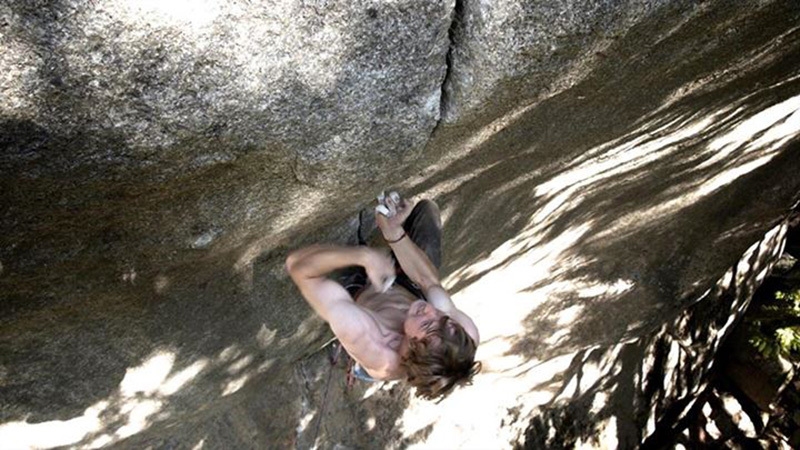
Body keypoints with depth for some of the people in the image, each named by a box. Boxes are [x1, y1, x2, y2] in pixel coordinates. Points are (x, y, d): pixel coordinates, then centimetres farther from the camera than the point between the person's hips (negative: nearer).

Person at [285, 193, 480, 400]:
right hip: (411, 290, 2)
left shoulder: (366, 339, -50)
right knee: (426, 208, 13)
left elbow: (298, 264, -46)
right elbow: (431, 284, -25)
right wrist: (394, 232, -30)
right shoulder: (467, 334, -40)